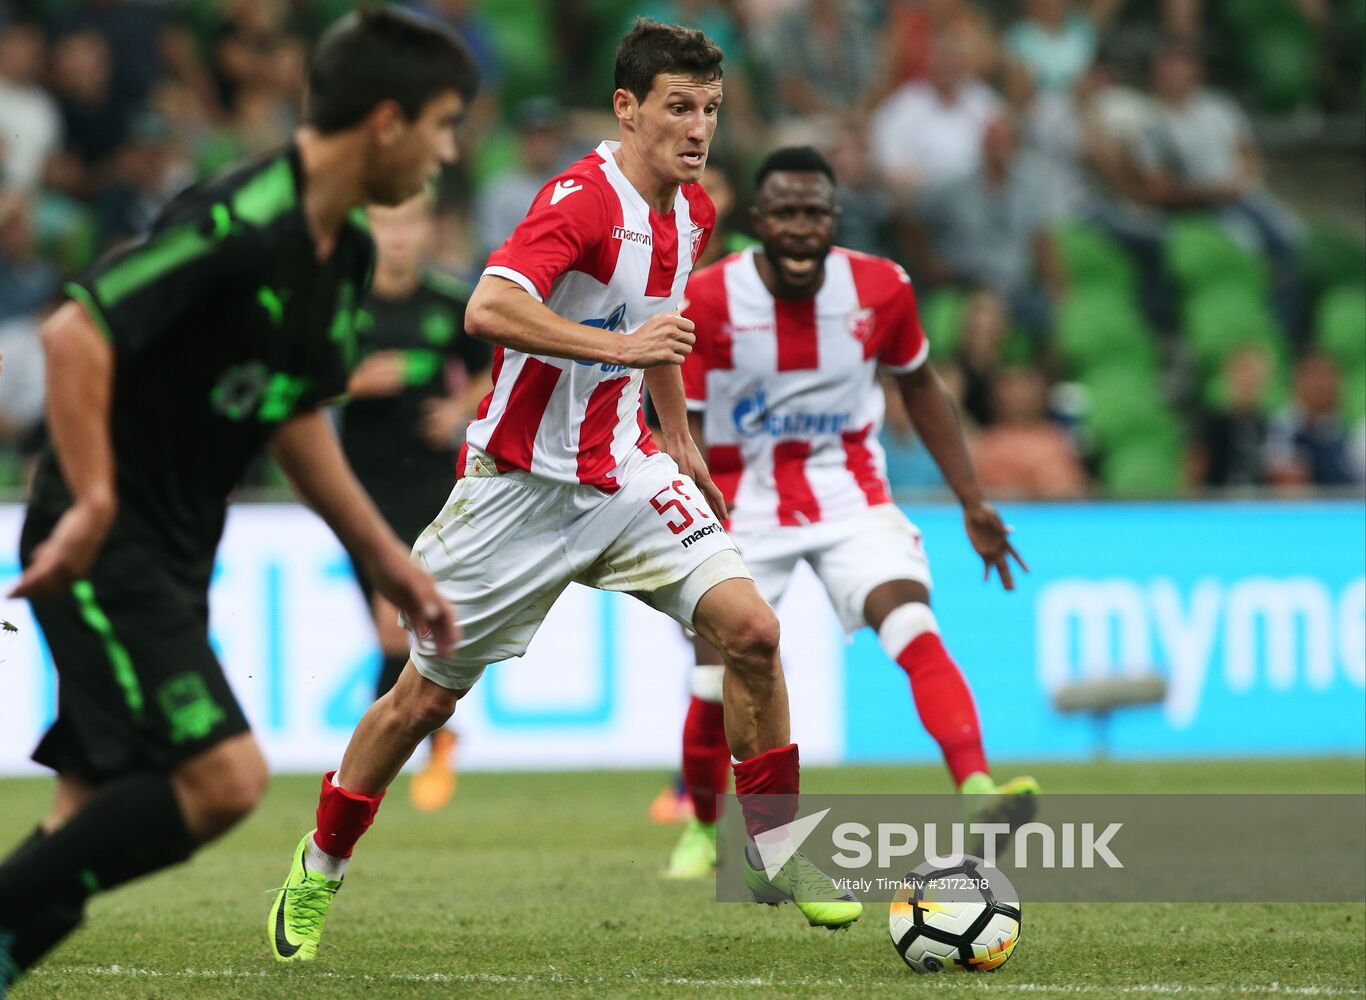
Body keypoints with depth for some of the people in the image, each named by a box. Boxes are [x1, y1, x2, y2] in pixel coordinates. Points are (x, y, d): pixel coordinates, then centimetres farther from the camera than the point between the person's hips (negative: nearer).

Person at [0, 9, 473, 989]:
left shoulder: (344, 252, 10)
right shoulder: (240, 224, -21)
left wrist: (386, 558, 22)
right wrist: (91, 507, -28)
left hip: (174, 557, 10)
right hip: (105, 544, -10)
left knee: (104, 813, 7)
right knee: (223, 777, -17)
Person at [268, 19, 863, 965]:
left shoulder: (692, 210, 5)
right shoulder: (583, 199, -21)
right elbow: (489, 310, -36)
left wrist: (680, 437, 26)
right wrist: (623, 346, -38)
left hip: (624, 473, 6)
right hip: (521, 484, -6)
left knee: (751, 628, -14)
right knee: (424, 698, 4)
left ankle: (778, 856, -1)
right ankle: (318, 871, 25)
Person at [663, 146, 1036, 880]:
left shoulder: (880, 289, -9)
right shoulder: (705, 302, -16)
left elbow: (920, 386, 9)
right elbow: (684, 429, -9)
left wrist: (972, 502, 8)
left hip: (849, 494, 1)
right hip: (742, 504, -1)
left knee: (915, 631, -23)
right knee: (717, 684, 0)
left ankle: (979, 794, -38)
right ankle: (702, 831, 28)